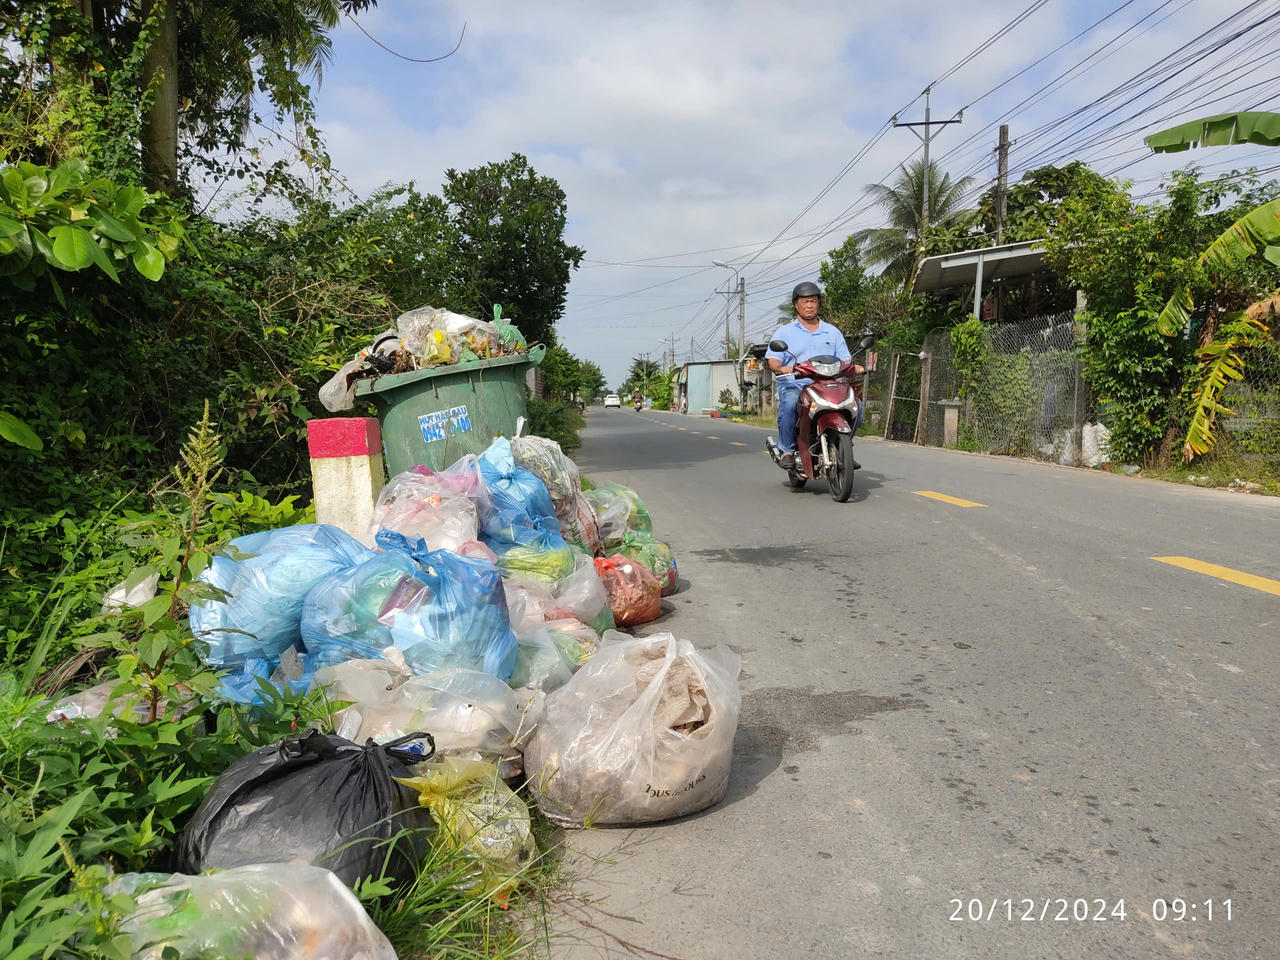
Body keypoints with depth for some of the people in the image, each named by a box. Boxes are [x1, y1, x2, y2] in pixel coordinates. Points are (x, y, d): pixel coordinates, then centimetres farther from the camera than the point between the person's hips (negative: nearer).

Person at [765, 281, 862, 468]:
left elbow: (844, 360, 17)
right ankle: (787, 449, -24)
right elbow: (773, 360, 2)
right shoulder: (784, 332, 14)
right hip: (794, 384, -3)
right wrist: (781, 368, -22)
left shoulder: (833, 332, 23)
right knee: (788, 404, -38)